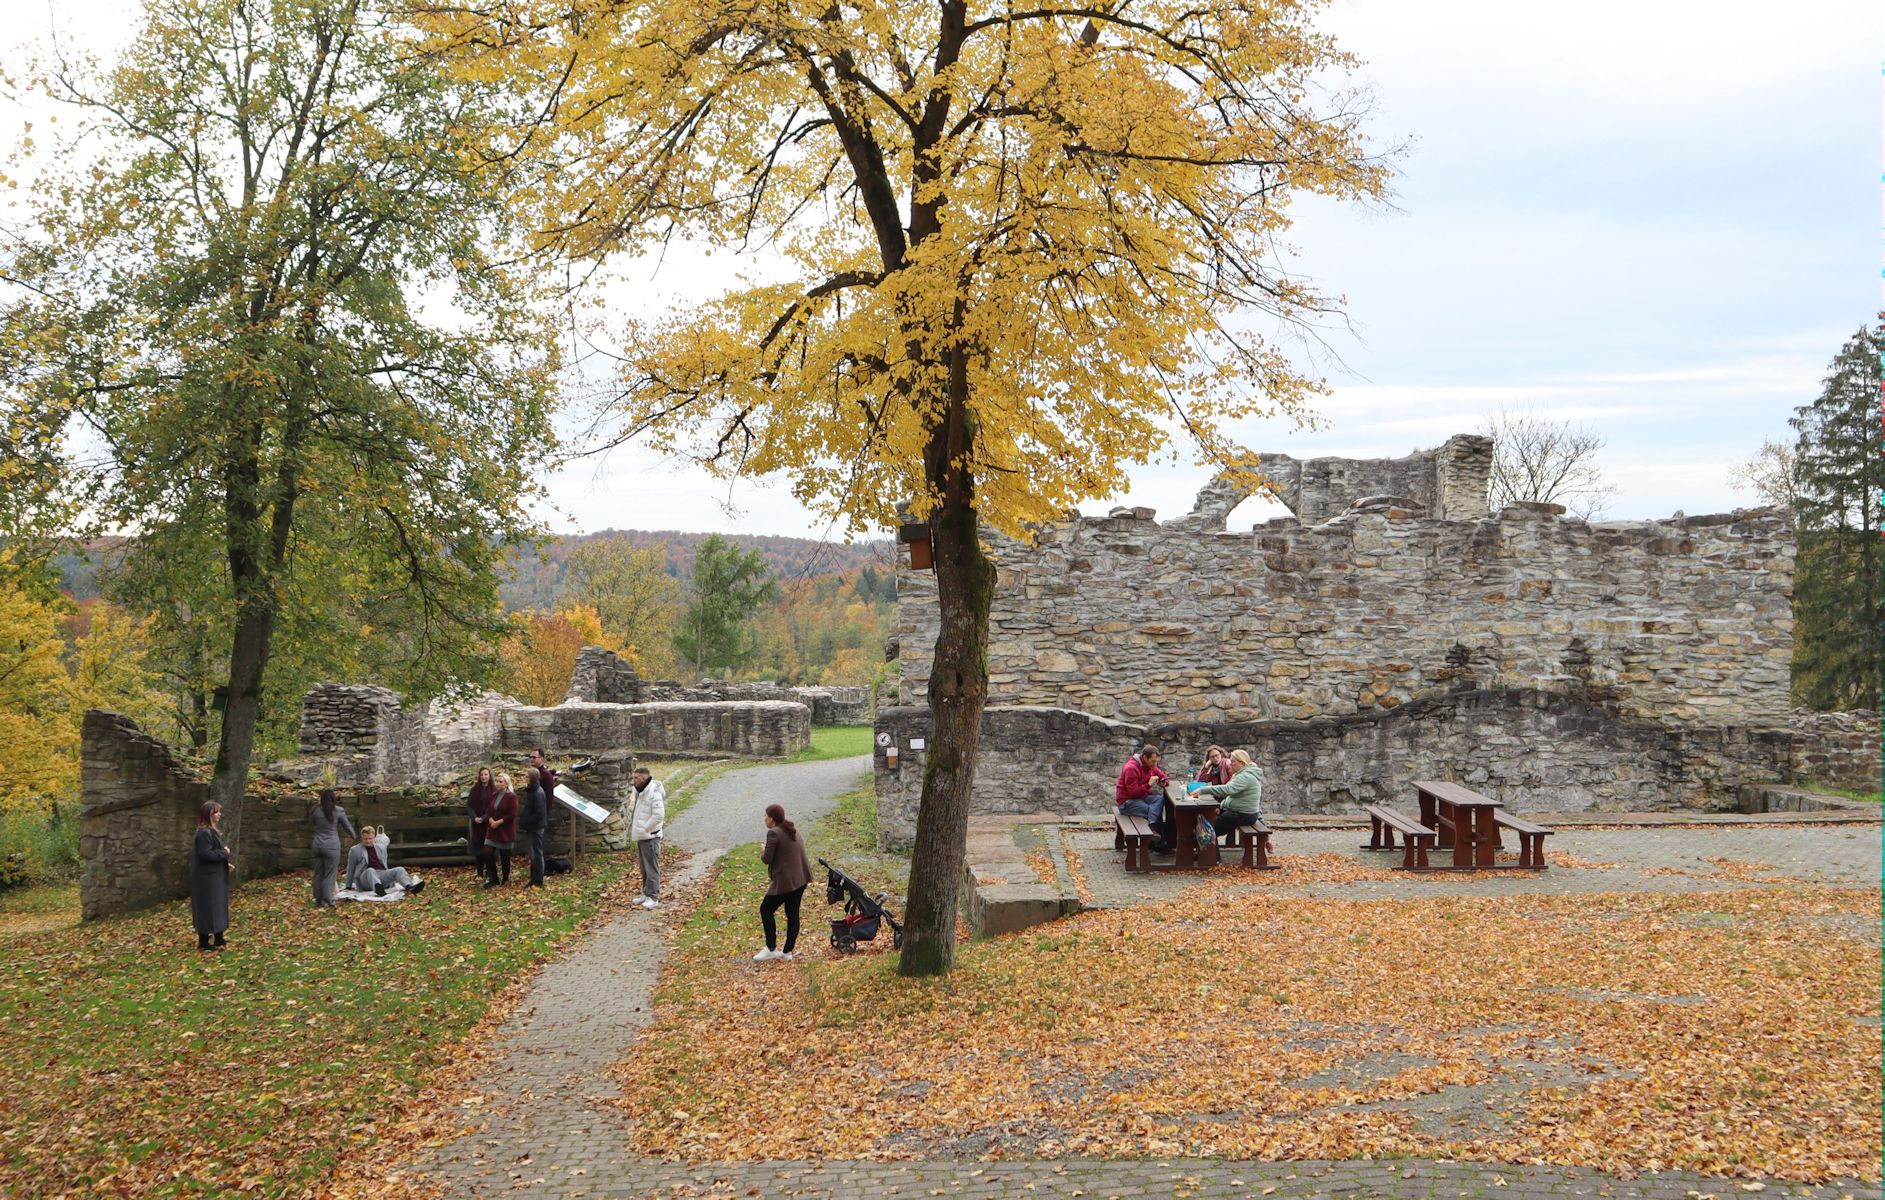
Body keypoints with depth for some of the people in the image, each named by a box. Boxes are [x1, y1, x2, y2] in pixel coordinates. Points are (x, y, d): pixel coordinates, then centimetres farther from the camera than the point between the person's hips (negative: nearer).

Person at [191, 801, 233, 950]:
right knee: (207, 908, -3)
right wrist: (224, 853, -15)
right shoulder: (204, 833, -20)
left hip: (215, 877, 11)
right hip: (207, 878, -11)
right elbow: (205, 854, -26)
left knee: (218, 907, 15)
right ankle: (203, 942, 4)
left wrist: (226, 863, 8)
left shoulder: (212, 831, 13)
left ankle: (218, 939, 22)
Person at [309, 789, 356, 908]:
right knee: (329, 875, 2)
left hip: (318, 845, 3)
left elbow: (311, 822, 18)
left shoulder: (316, 810, -2)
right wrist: (352, 836, 25)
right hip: (332, 846, -3)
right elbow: (347, 826, 5)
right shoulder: (339, 811, -7)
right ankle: (327, 901, 0)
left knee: (318, 874, 12)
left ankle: (318, 901, 19)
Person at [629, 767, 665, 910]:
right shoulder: (640, 792, 11)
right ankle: (646, 894, 27)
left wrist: (645, 828, -20)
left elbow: (659, 815, -27)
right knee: (644, 867, 18)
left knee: (651, 867, -5)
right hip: (641, 837, 10)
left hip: (650, 837, -10)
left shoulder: (654, 793, -21)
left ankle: (653, 898, -2)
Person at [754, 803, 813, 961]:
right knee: (793, 913, 13)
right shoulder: (793, 829, 13)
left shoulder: (773, 833, -15)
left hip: (786, 881, -9)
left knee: (766, 910, 5)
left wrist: (762, 852, 6)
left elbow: (767, 859, -15)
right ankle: (787, 951, 17)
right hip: (801, 877, 9)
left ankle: (771, 949, 7)